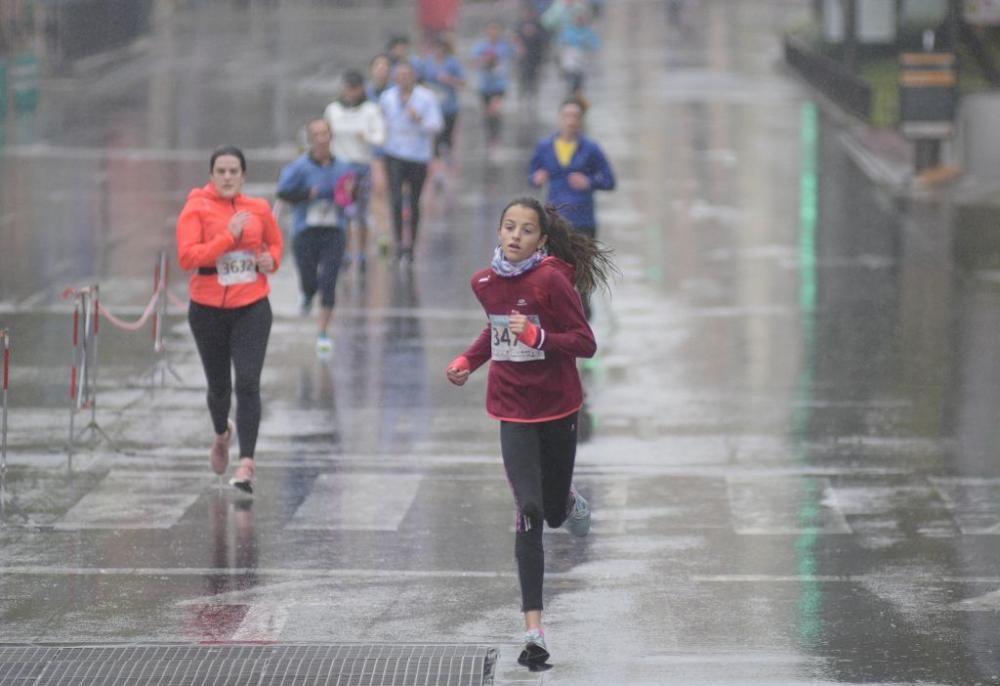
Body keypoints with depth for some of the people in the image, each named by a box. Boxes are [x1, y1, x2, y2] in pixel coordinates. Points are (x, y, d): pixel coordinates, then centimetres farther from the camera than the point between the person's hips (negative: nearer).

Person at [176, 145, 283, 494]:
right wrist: (228, 237, -22)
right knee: (219, 384, 13)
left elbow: (275, 242, 22)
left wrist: (271, 260, 0)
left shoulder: (258, 209, 3)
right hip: (208, 308, -1)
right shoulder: (196, 209, -6)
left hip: (252, 308, 1)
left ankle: (246, 463, -16)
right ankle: (222, 435, 47)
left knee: (248, 383, -14)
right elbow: (186, 256, -18)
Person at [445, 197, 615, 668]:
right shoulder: (484, 283, 1)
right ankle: (533, 631, -13)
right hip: (513, 411, 2)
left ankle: (570, 502, 55)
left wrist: (537, 336, -30)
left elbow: (585, 343, -16)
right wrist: (468, 361, 9)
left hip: (557, 408, -2)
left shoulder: (551, 281, -15)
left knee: (555, 513, 13)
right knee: (529, 515, -12)